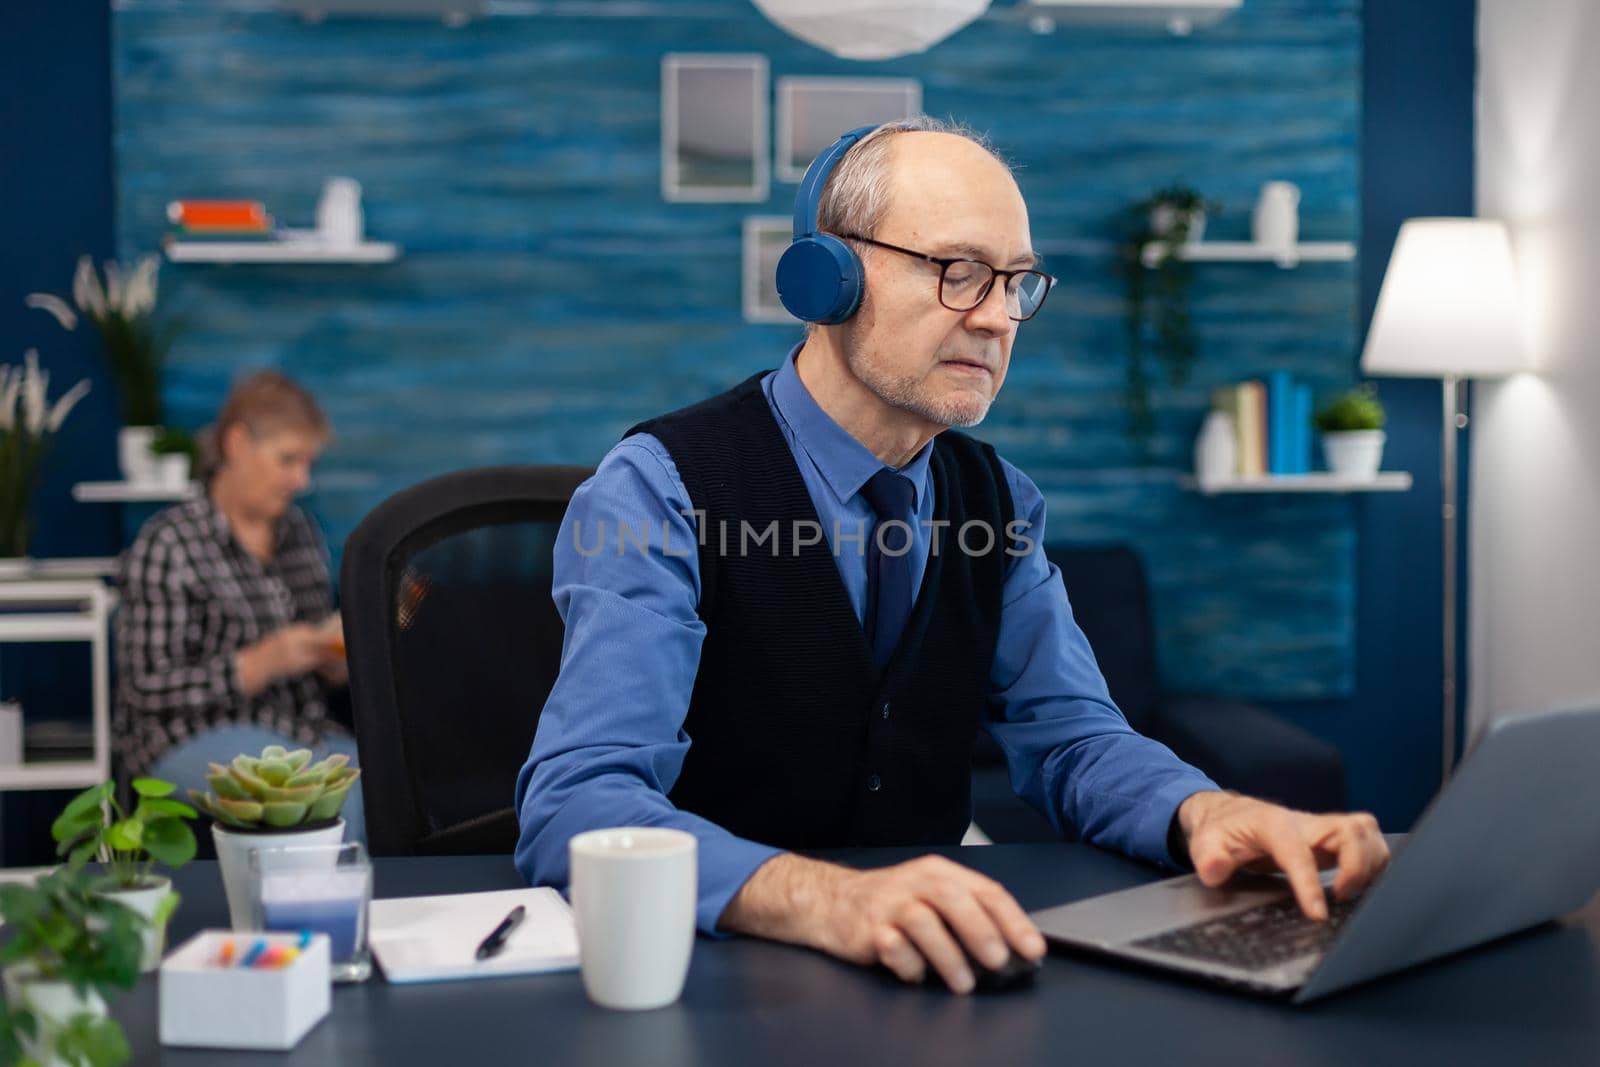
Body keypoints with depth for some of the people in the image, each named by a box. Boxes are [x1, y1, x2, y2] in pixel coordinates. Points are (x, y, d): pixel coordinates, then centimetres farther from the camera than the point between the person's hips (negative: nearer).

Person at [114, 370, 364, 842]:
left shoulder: (302, 533, 15)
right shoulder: (166, 546, -4)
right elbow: (148, 690, -9)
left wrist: (339, 662, -1)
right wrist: (261, 664, -19)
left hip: (303, 730, 6)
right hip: (196, 739, -6)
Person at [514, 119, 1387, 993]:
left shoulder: (997, 500, 7)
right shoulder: (659, 491, -15)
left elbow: (1070, 735, 5)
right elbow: (576, 805, -26)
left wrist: (1203, 811, -17)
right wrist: (824, 899, -44)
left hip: (922, 965, 4)